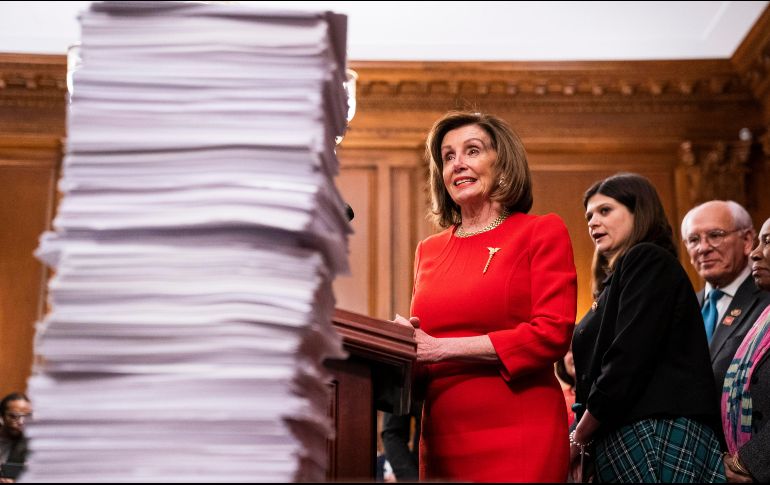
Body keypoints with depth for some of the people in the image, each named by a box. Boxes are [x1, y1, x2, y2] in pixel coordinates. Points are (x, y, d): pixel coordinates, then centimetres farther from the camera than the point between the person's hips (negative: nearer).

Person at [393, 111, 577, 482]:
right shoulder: (429, 250, 15)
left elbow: (554, 333, -10)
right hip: (442, 438, 5)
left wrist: (440, 348, -13)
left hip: (518, 437, -4)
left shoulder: (542, 232, 1)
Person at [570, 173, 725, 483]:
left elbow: (627, 360, -15)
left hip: (656, 435, -8)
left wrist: (579, 439, -9)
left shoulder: (648, 261, -4)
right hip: (620, 440, 8)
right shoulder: (618, 275, 22)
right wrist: (585, 443, 7)